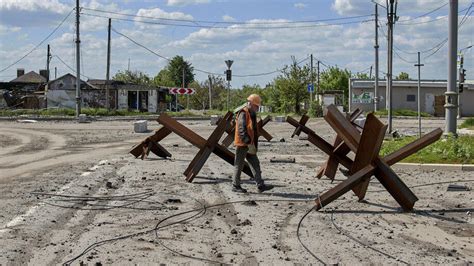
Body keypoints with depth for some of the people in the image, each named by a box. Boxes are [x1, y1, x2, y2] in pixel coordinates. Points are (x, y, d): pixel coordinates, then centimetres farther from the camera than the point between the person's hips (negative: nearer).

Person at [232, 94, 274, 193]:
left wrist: (254, 144, 22)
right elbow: (242, 130, -25)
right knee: (239, 165, 1)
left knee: (255, 164, 4)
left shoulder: (252, 114, 15)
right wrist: (249, 143, -29)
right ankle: (235, 186, 10)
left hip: (249, 145, 9)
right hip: (242, 144, -9)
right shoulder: (243, 114, -15)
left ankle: (260, 185, 4)